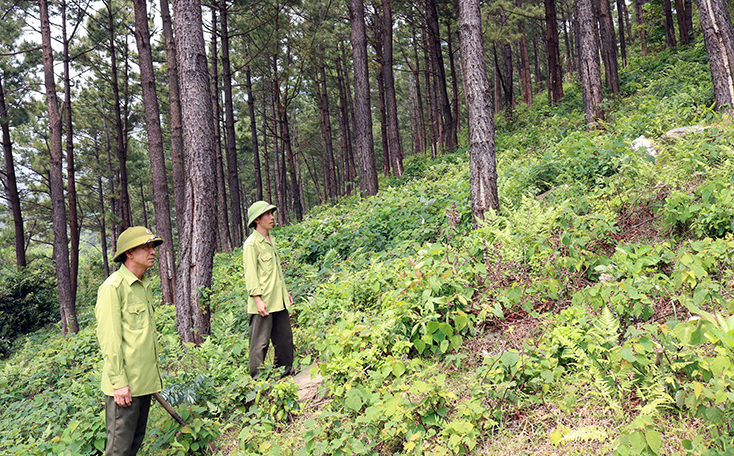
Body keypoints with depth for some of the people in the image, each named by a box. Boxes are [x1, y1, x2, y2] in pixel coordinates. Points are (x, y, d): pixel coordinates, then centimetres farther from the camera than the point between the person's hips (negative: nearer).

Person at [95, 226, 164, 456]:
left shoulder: (145, 284, 12)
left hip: (144, 381, 8)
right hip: (124, 385, -8)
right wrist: (119, 383, -18)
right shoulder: (113, 287, -14)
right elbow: (109, 339, -17)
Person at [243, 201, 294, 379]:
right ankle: (257, 378, 9)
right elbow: (250, 274, -14)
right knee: (260, 342, -2)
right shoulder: (251, 244, -10)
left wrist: (285, 291, 24)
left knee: (285, 337, 13)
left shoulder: (271, 240, 16)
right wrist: (258, 299, -19)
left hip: (279, 301, 9)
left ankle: (286, 371, 26)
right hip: (263, 303, -9)